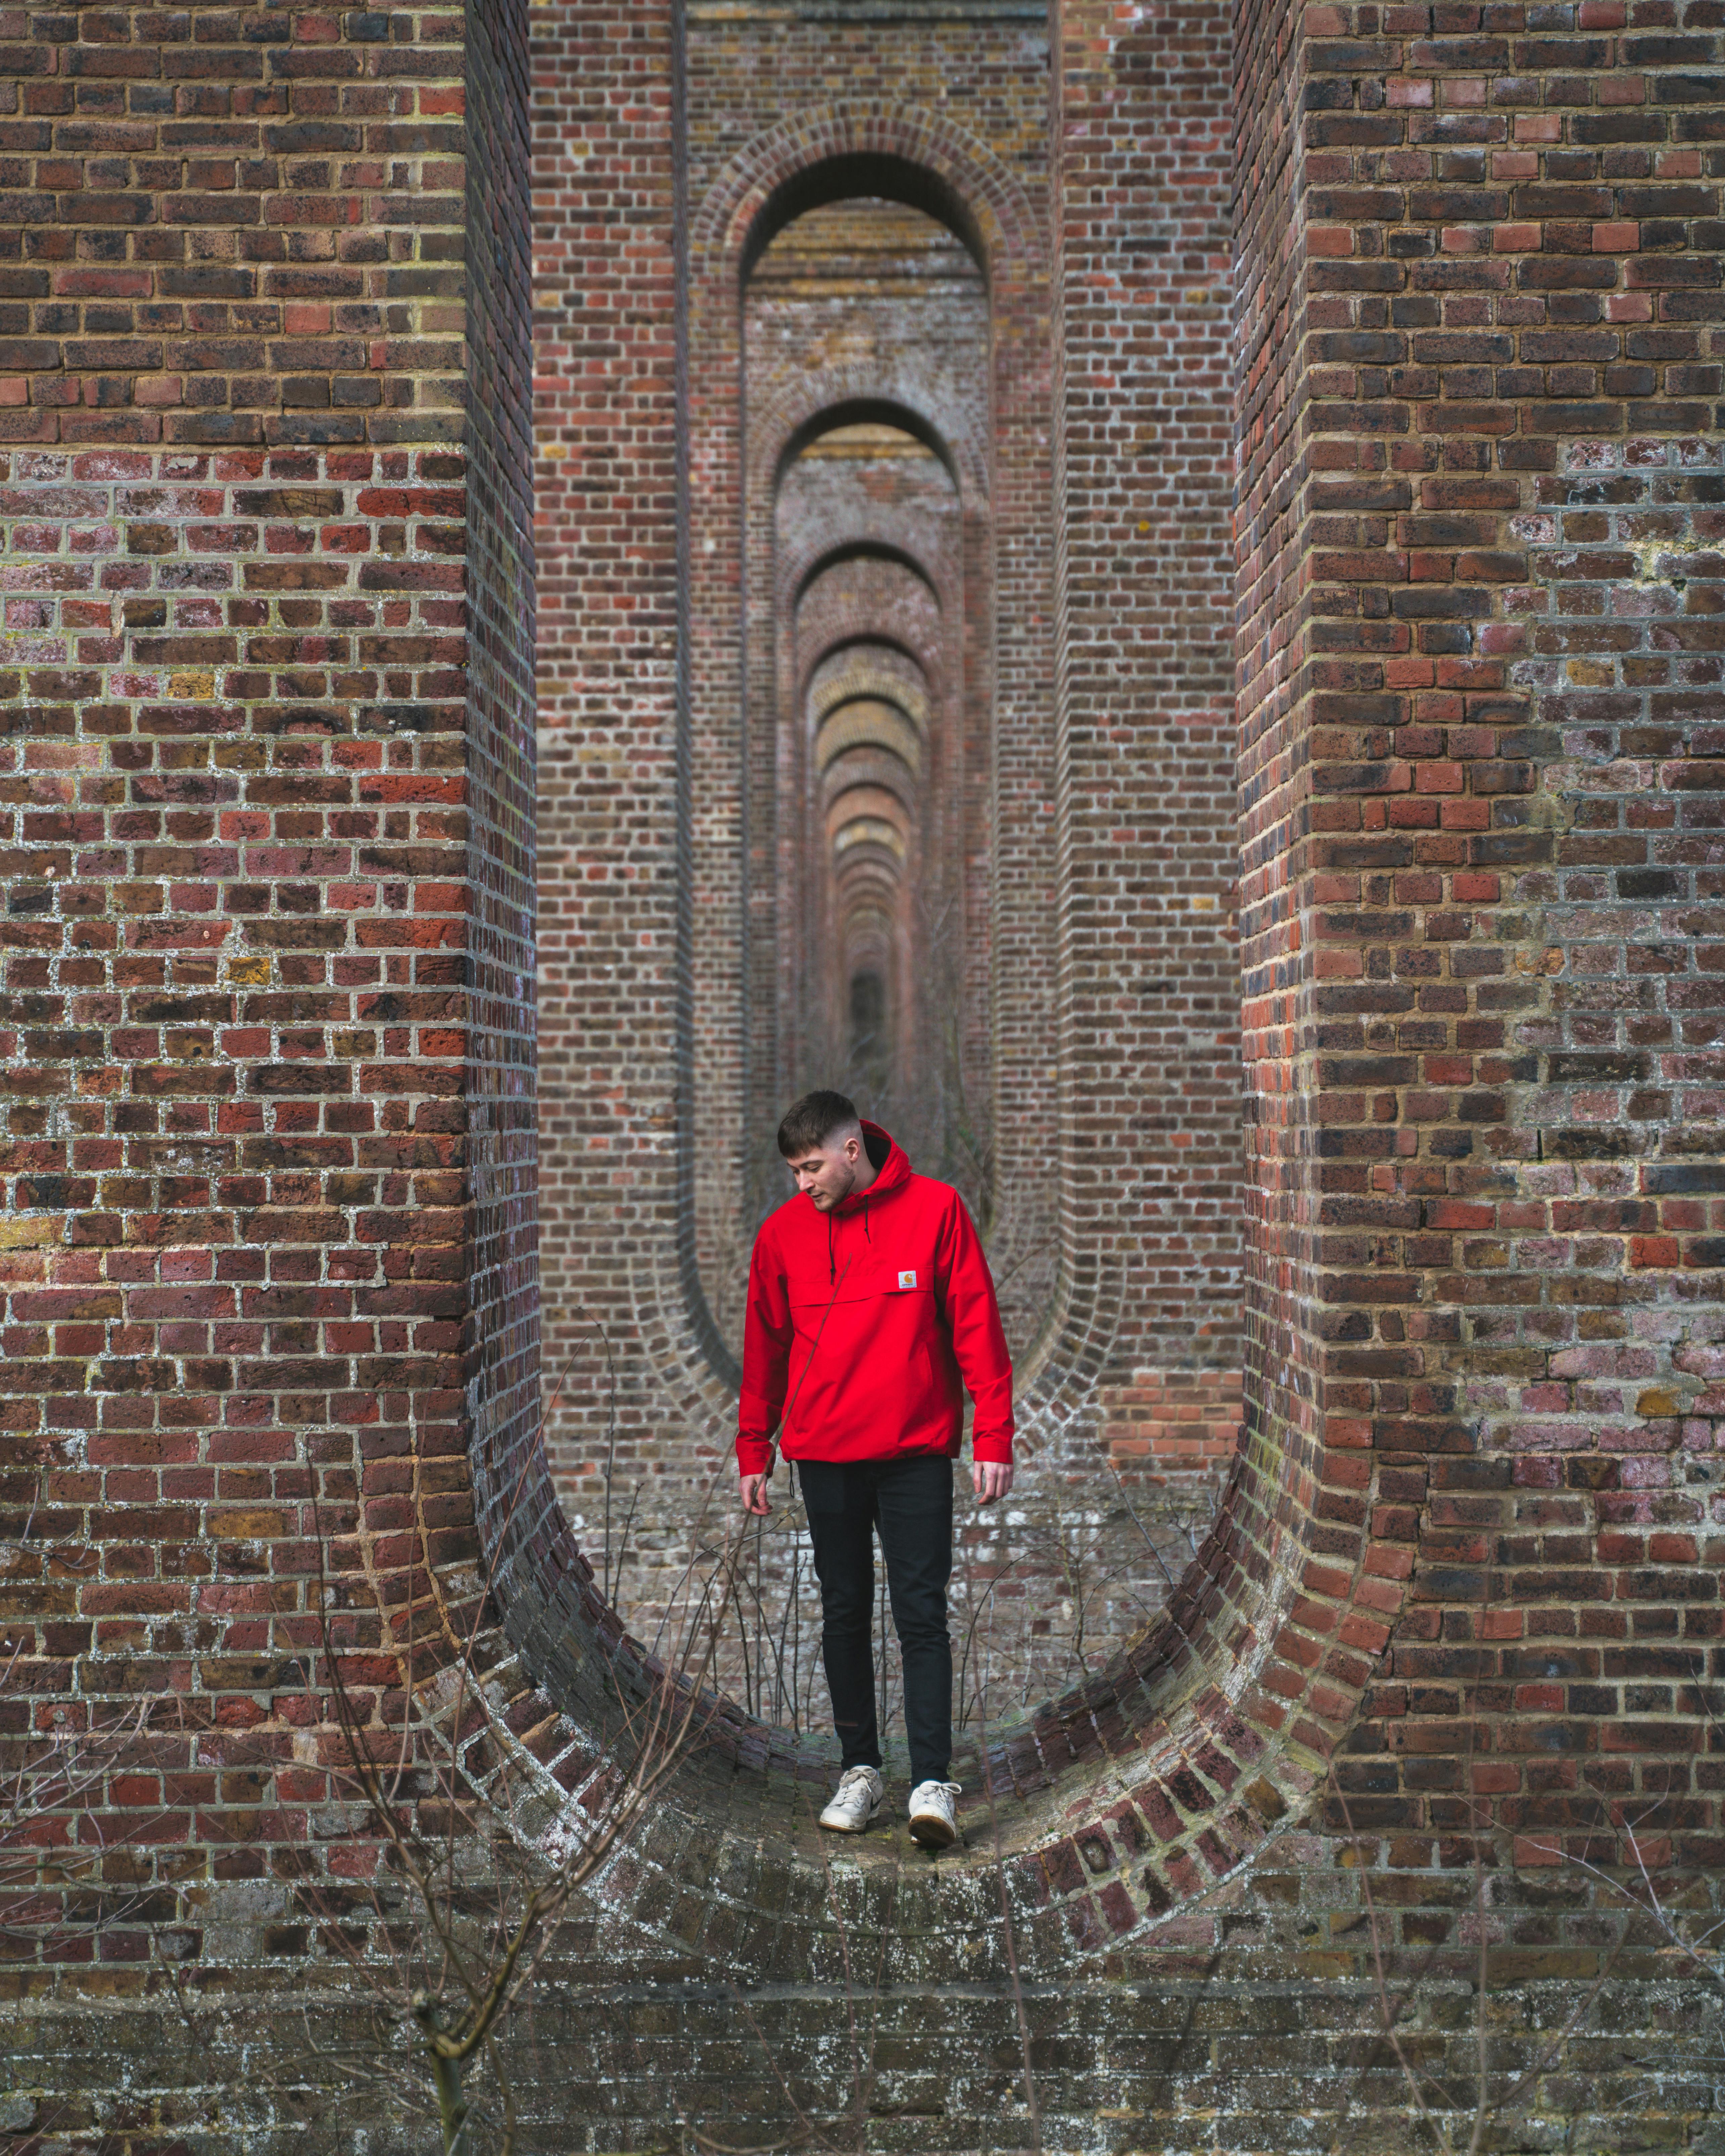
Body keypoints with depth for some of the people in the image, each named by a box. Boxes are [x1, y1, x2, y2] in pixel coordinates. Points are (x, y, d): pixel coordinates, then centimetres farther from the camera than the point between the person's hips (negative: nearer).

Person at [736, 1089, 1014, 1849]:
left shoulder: (935, 1210, -4)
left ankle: (933, 1782, -3)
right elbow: (765, 1348, 11)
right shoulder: (783, 1232, 3)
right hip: (824, 1456, 3)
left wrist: (993, 1439, -8)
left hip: (916, 1451, -3)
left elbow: (977, 1328, -4)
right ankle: (859, 1770, 20)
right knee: (844, 1615, 9)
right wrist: (753, 1453, 10)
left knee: (921, 1613, -5)